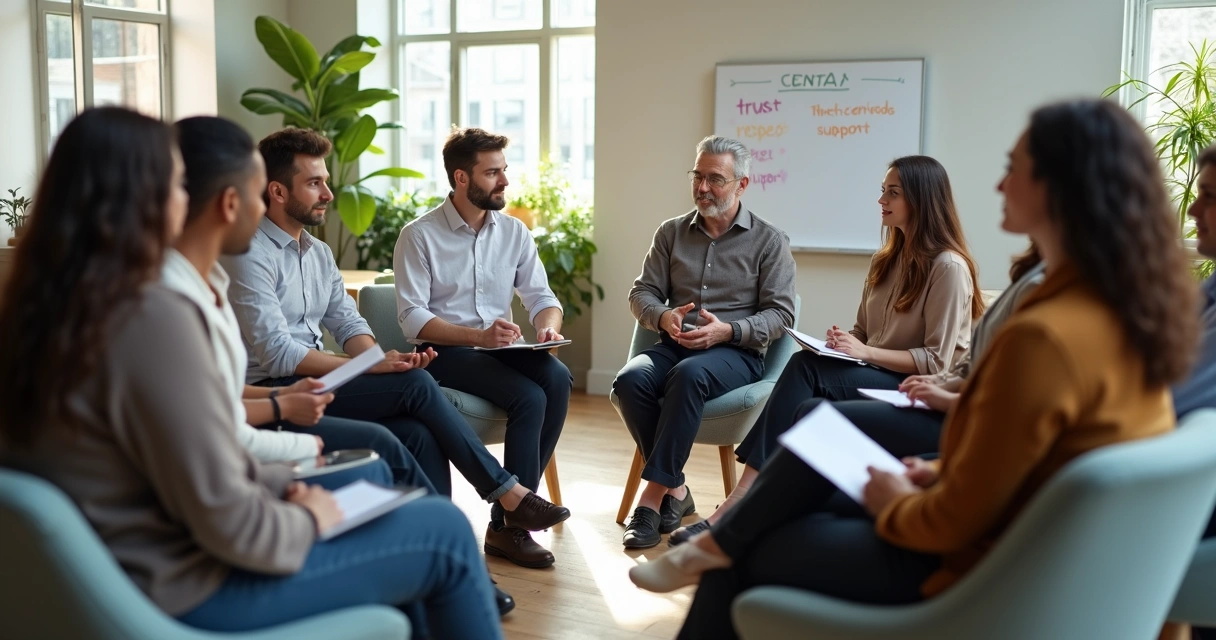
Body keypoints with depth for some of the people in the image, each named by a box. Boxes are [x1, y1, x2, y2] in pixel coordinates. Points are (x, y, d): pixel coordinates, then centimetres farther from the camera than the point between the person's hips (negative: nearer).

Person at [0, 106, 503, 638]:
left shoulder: (45, 306, 1)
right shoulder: (152, 318, -27)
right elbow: (228, 523, -25)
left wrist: (285, 485, 5)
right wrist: (307, 520, -6)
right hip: (186, 589, -9)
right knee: (445, 531, 0)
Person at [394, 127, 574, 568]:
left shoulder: (514, 232, 10)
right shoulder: (419, 236, -5)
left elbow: (542, 297, 8)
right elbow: (412, 317, -12)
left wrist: (548, 327, -16)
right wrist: (478, 336, -26)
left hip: (501, 347, 5)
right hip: (444, 352, -5)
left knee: (557, 379, -27)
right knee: (529, 396, -29)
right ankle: (510, 522, -14)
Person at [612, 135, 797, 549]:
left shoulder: (769, 241, 5)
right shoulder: (672, 232, 14)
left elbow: (780, 314, -1)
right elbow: (641, 294, 11)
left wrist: (727, 330, -19)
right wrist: (664, 317, -13)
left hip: (737, 353, -3)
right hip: (675, 345, 4)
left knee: (689, 375, -38)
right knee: (630, 380, -30)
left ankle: (654, 494, -31)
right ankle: (675, 490, -16)